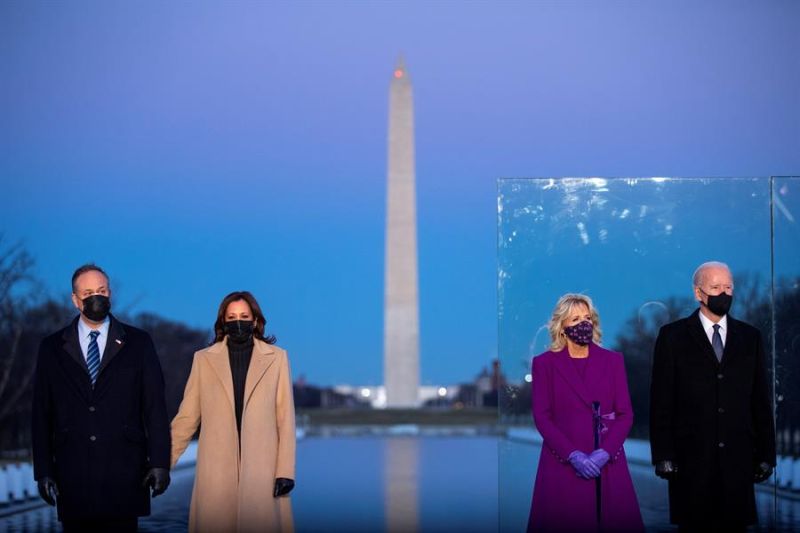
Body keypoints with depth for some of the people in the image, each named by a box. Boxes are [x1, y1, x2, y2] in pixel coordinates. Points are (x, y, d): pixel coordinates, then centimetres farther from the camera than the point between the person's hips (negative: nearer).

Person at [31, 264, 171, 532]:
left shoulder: (138, 343, 7)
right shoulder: (52, 348, 10)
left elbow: (155, 407, 4)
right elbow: (42, 413, 8)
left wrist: (159, 463, -4)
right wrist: (43, 471, 2)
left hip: (124, 472, -1)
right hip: (72, 476, 1)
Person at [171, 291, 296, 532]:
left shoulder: (276, 358, 7)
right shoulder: (204, 359, 9)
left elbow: (285, 418, 4)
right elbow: (186, 417, 10)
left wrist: (285, 471, -2)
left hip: (262, 470, -1)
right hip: (216, 471, 1)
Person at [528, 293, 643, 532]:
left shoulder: (612, 360, 9)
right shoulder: (544, 363, 4)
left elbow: (625, 414, 4)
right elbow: (541, 416, -2)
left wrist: (605, 452, -11)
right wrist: (573, 455, -14)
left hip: (607, 463, 2)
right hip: (562, 463, -2)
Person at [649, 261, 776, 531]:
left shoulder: (750, 337, 11)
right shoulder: (673, 336, 3)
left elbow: (761, 400, 11)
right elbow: (661, 401, 0)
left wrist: (766, 453, 6)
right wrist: (663, 456, -6)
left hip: (738, 458, 2)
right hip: (691, 456, -2)